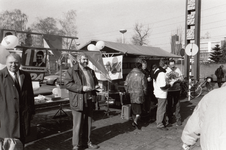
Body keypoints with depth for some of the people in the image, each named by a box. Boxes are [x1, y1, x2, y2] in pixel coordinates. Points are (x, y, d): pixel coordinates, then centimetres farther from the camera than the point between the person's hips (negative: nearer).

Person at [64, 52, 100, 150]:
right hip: (78, 101, -6)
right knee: (78, 124, -2)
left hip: (90, 100, 6)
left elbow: (95, 82, 28)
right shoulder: (71, 71, -4)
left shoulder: (90, 71, 17)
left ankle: (87, 142, 28)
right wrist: (81, 88, -20)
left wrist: (95, 86, 4)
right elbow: (67, 83, -13)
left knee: (88, 123, 13)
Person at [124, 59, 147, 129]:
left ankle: (135, 120, 28)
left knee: (134, 108, 18)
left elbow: (126, 84, 3)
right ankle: (135, 120, -11)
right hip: (139, 94, -4)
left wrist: (128, 91, 17)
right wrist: (145, 93, 7)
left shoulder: (129, 74, 0)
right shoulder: (142, 75, -12)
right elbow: (144, 86, -9)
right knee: (139, 109, 5)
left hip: (132, 95, 4)